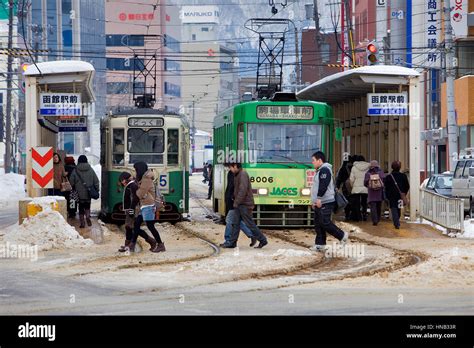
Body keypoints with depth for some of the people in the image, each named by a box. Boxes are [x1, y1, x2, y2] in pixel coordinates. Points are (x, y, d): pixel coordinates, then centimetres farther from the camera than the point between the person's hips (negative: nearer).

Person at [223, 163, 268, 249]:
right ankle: (232, 242, 8)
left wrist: (236, 202, -19)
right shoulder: (237, 175, 15)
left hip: (245, 205, -10)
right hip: (239, 205, 10)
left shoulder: (243, 174, -16)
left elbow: (243, 190, -23)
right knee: (235, 223, 7)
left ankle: (263, 240, 3)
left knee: (250, 224, -5)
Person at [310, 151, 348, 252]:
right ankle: (320, 244, 9)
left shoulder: (324, 170, -14)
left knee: (325, 223, -11)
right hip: (319, 203, 11)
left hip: (325, 203, -11)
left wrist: (319, 198, -26)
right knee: (318, 224, 8)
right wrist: (314, 201, 22)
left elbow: (323, 186, -23)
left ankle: (342, 236, 1)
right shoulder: (319, 171, 20)